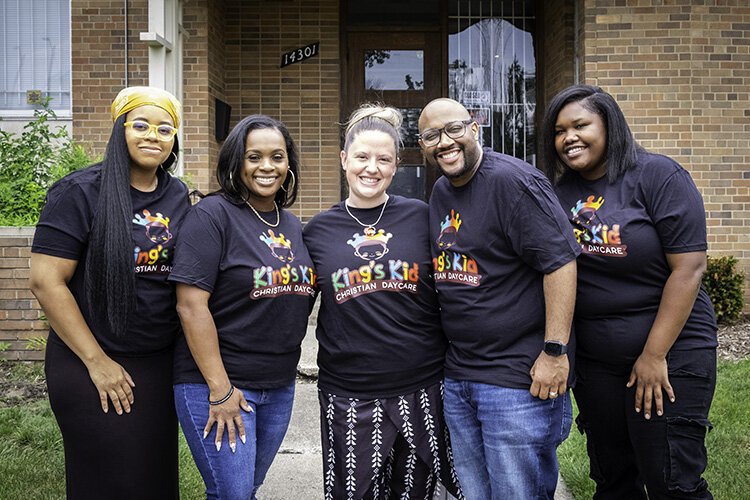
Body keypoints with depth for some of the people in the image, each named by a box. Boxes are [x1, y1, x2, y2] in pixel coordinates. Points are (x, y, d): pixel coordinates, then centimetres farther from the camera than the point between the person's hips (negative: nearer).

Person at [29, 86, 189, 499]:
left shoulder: (178, 197, 6)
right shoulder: (80, 193, -11)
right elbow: (46, 282, -14)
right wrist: (96, 361, -14)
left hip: (163, 365, 5)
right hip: (92, 370, -5)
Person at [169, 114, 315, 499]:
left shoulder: (293, 226, 10)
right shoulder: (212, 215, -11)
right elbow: (191, 304, -17)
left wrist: (285, 373, 11)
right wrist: (219, 390, -18)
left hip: (280, 387, 7)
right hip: (215, 384, -6)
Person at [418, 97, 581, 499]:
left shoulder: (512, 180, -15)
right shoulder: (440, 193, 11)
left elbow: (560, 262, -20)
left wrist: (554, 351, -21)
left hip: (519, 380, -8)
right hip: (456, 377, 8)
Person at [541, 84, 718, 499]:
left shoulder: (656, 175, -10)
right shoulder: (559, 192, 5)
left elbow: (688, 266, -15)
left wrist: (654, 355, -17)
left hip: (670, 352, -5)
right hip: (594, 360, 5)